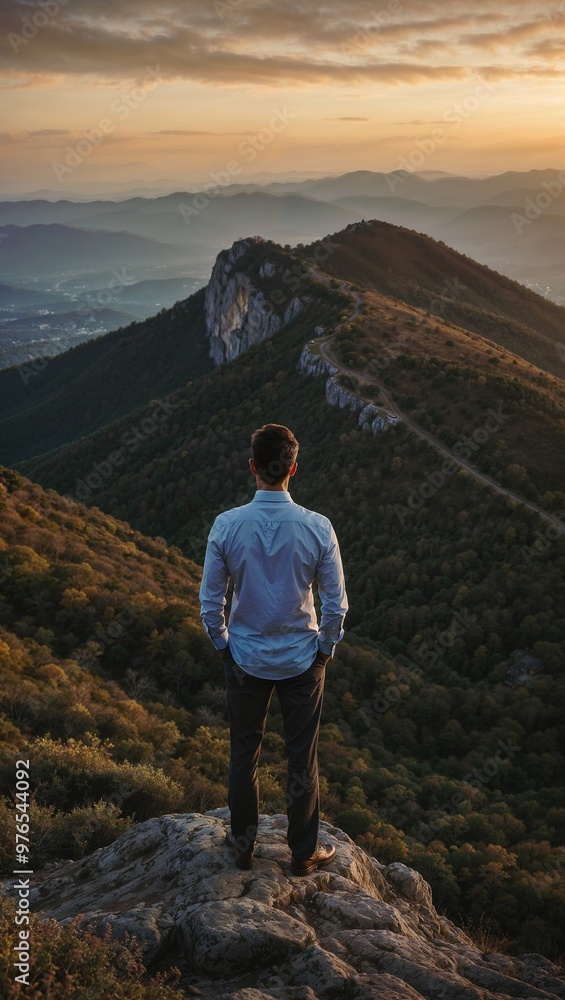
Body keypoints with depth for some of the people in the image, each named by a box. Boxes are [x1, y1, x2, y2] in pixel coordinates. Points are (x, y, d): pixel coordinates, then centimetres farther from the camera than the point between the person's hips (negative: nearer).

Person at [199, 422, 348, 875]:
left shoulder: (227, 525, -16)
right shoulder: (318, 527, -18)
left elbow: (211, 600, -8)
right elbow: (336, 604, -11)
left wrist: (222, 643, 10)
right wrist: (325, 648, 6)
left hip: (246, 658, 1)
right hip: (302, 659, 0)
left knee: (244, 753, 19)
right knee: (302, 758, 16)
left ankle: (243, 843, 37)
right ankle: (304, 851, 32)